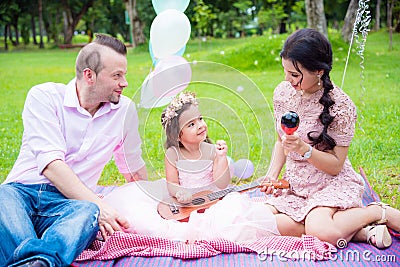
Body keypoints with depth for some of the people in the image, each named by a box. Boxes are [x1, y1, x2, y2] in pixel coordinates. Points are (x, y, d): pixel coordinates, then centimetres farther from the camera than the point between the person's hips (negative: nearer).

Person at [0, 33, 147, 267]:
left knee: (89, 213, -35)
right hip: (21, 191, -1)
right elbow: (51, 164, -14)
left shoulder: (125, 110, 11)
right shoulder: (44, 96, -2)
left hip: (69, 203, 2)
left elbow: (135, 169, 26)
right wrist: (99, 204, -23)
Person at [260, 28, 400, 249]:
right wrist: (272, 175, -2)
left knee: (320, 231, -35)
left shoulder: (341, 105, -17)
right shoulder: (282, 92, 0)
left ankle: (378, 212, -4)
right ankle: (355, 229, -12)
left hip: (332, 183, -6)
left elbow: (336, 165, -13)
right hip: (294, 183, 6)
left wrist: (304, 149, -31)